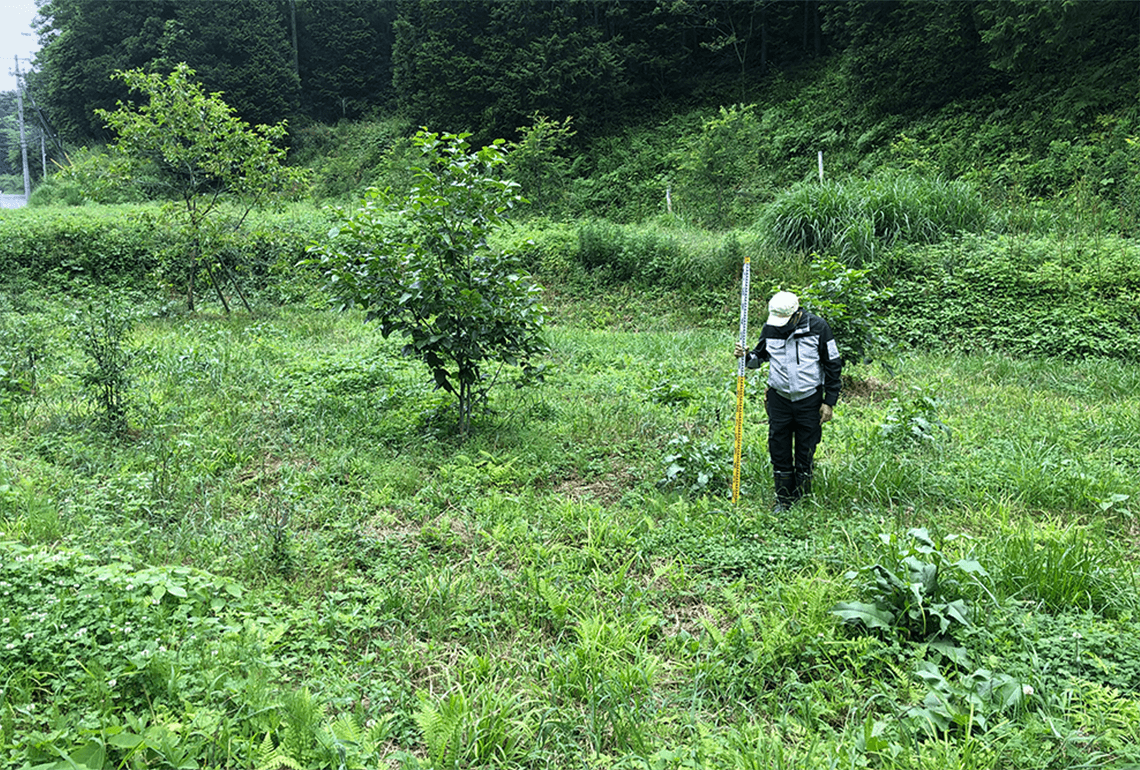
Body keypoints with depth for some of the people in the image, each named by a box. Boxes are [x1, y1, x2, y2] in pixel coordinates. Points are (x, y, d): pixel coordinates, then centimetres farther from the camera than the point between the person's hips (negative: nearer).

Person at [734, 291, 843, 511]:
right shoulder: (770, 328, -1)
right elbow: (760, 356, 14)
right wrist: (746, 356, -10)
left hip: (809, 400, -2)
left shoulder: (817, 327, -10)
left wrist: (829, 402, -4)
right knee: (779, 451, 5)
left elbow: (833, 365, -3)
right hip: (779, 399, 3)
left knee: (805, 453, 8)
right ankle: (784, 500, 21)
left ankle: (803, 500, 25)